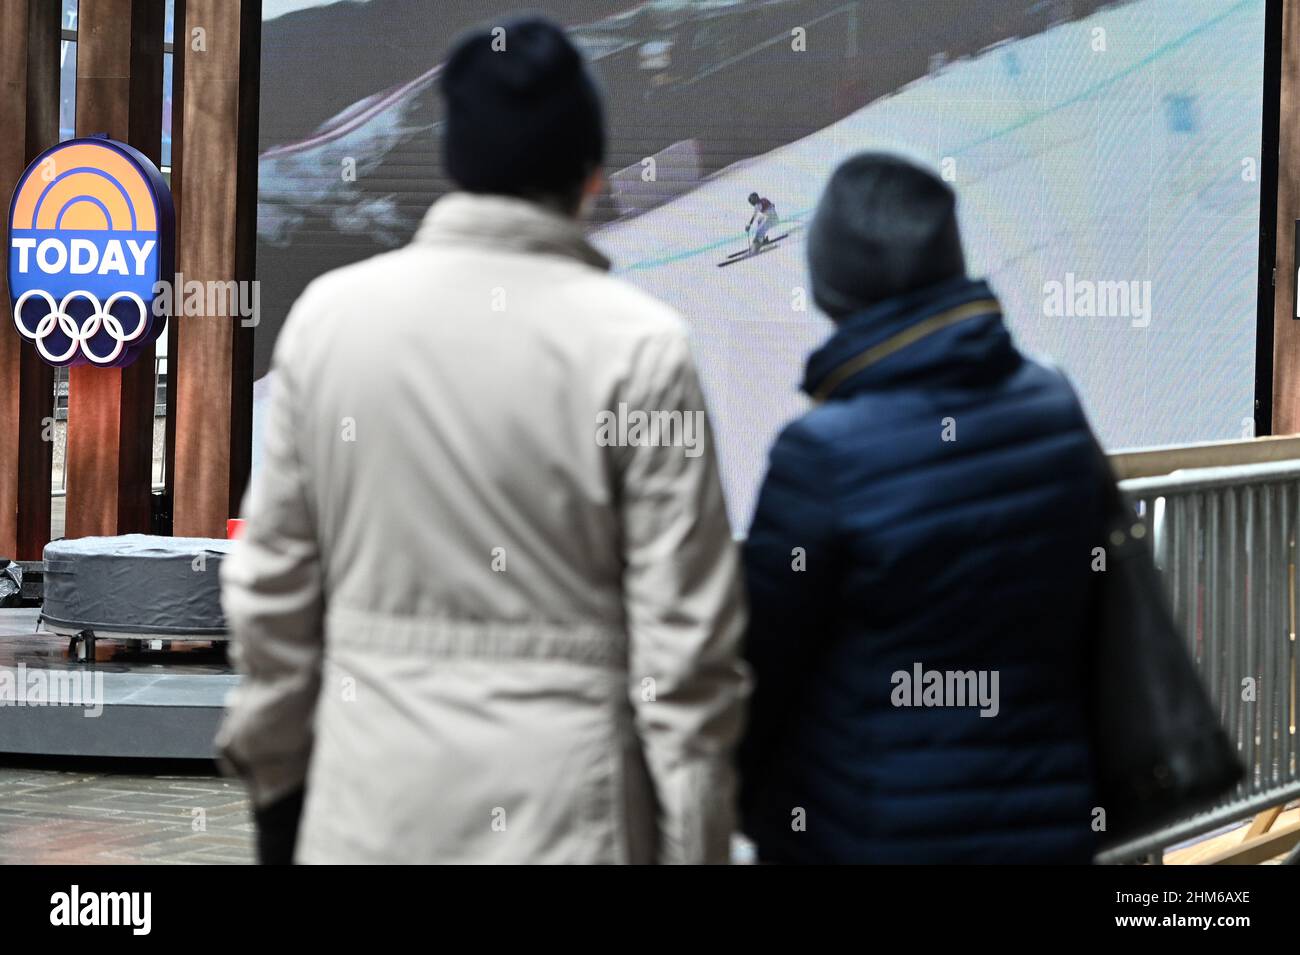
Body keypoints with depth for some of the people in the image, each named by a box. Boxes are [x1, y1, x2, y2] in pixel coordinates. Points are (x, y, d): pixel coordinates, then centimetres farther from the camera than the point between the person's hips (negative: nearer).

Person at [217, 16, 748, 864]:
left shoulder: (328, 312, 1)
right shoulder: (639, 345, -8)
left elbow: (273, 582, 7)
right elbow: (685, 634, -8)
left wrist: (273, 772, 18)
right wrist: (695, 842, 0)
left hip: (371, 803, 3)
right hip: (560, 809, -3)